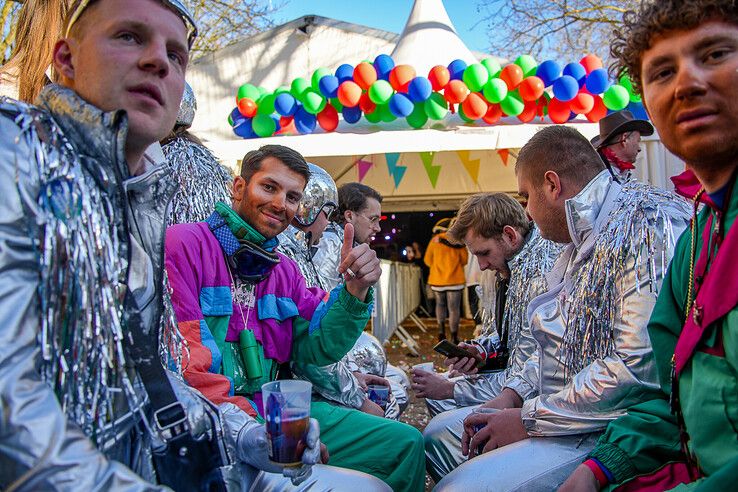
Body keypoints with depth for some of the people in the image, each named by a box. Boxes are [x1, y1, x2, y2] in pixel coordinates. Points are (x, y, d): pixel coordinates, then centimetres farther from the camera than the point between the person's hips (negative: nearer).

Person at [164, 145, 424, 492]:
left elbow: (317, 348, 5)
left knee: (406, 446, 0)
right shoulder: (183, 244, -8)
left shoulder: (283, 269, 15)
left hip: (273, 408, 8)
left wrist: (355, 291, -12)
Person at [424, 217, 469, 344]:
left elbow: (428, 260, 4)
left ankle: (441, 330, 14)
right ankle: (454, 337, 2)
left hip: (437, 280, 1)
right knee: (454, 308, 4)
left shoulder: (435, 240, -1)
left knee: (440, 305, 21)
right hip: (455, 280, -1)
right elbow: (464, 260, 5)